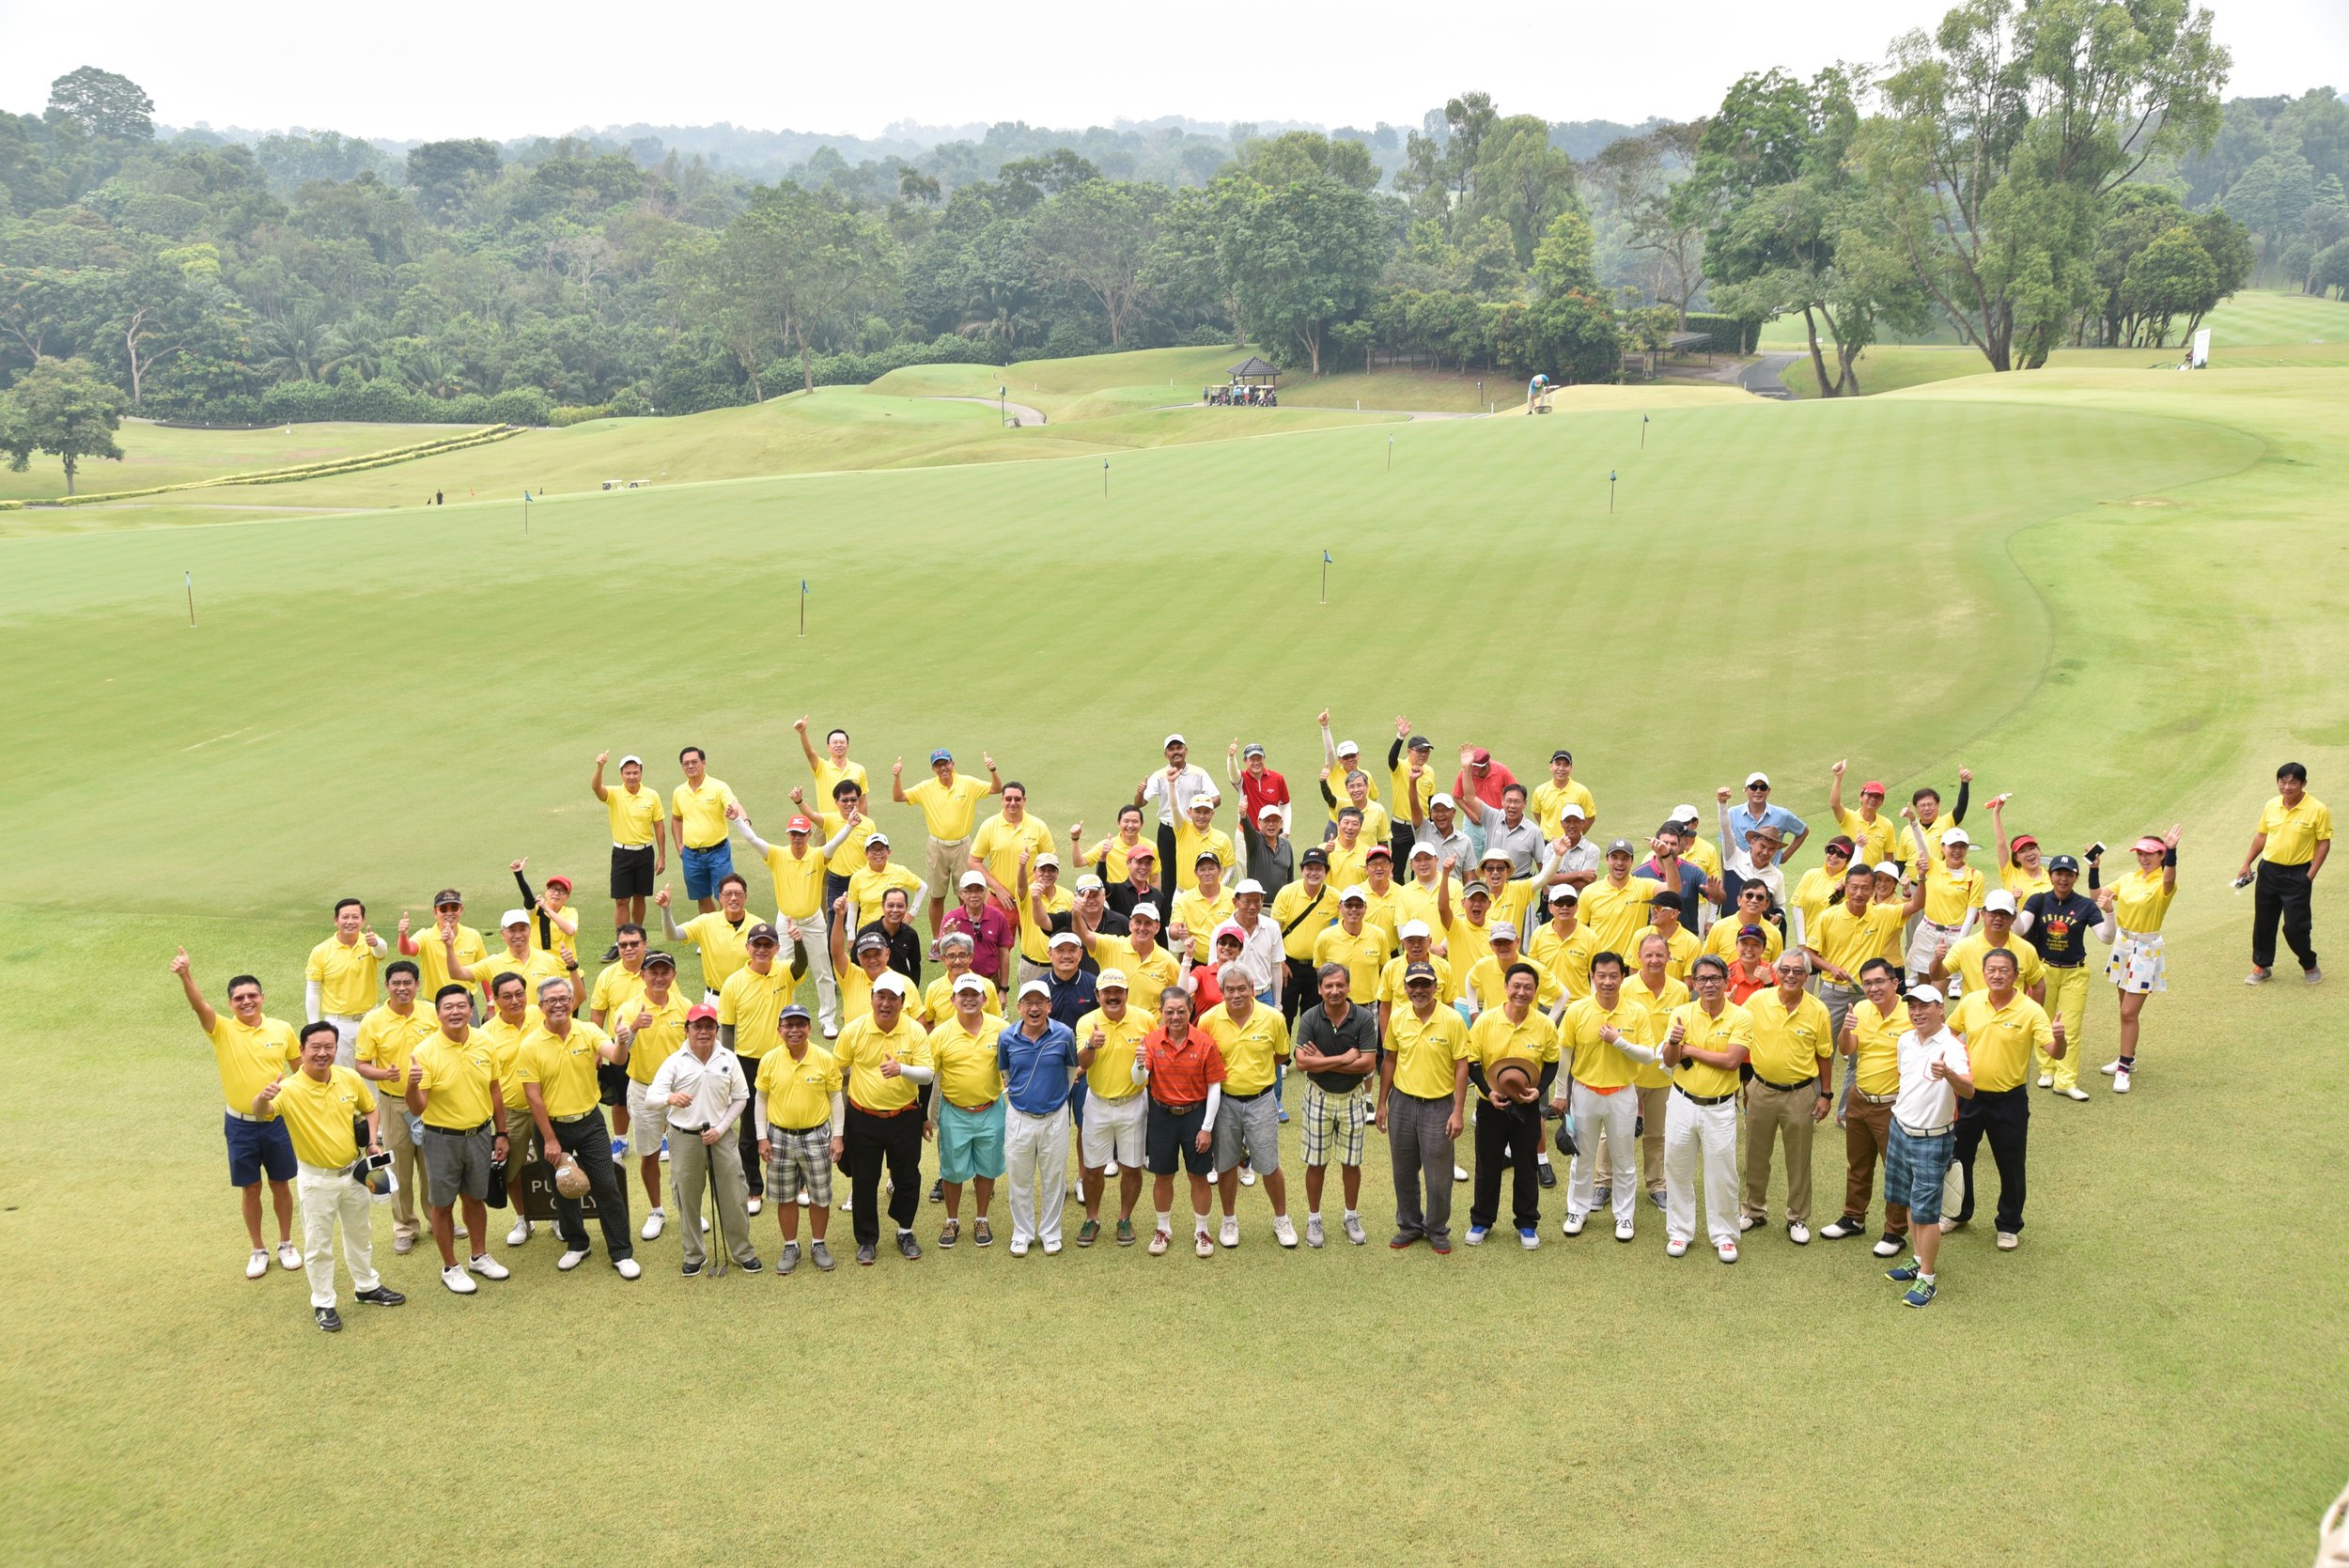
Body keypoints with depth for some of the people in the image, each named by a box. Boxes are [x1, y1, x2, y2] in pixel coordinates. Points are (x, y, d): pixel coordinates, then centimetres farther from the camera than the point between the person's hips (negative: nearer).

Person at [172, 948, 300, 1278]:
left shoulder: (282, 1030, -4)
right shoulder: (222, 1031, -9)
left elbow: (301, 1068, 9)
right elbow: (199, 1005, -29)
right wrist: (186, 976, -46)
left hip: (277, 1122, 1)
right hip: (240, 1125, -1)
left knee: (281, 1185, 13)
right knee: (250, 1189, 10)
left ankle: (286, 1245, 30)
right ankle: (258, 1251, 26)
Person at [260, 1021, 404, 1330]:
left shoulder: (350, 1079, -8)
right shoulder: (290, 1089, -22)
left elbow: (371, 1109, 9)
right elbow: (259, 1112, -40)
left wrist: (373, 1142, -5)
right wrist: (262, 1097, -62)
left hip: (352, 1171, 4)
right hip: (316, 1178, -4)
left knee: (359, 1234, 22)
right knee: (318, 1244, 8)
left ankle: (367, 1287, 41)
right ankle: (322, 1304, 23)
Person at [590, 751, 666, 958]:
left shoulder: (652, 796, -2)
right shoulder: (614, 795, -6)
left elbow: (659, 826, 3)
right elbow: (595, 787, -28)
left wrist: (662, 856, 1)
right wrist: (600, 766, -46)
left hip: (645, 852, 1)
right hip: (622, 853, -1)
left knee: (639, 898, 11)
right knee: (621, 900, -2)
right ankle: (619, 944, 4)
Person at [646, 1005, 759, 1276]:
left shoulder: (728, 1059, -1)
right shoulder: (675, 1061, -6)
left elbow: (740, 1099, 5)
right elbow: (652, 1095, -16)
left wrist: (720, 1129, -6)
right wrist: (670, 1098, -39)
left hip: (722, 1137, 1)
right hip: (685, 1139, -1)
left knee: (733, 1197, 4)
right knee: (688, 1199, 10)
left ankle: (743, 1251, 20)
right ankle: (694, 1254, 27)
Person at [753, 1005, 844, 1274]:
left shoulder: (825, 1059, -8)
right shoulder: (769, 1061, -6)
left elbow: (835, 1098, 0)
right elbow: (760, 1100, 4)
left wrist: (838, 1136, -2)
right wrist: (762, 1137, 0)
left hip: (816, 1136, -1)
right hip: (780, 1137, 1)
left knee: (820, 1196, 9)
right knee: (785, 1197, 11)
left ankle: (818, 1245, 27)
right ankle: (790, 1247, 27)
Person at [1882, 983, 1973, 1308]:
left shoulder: (1951, 1047, -21)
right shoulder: (1905, 1040, 1)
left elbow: (1969, 1089, -37)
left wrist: (1948, 1073, -57)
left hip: (1932, 1140, -7)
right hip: (1901, 1130, 7)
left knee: (1926, 1211, -1)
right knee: (1910, 1202, 18)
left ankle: (1927, 1278, 10)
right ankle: (1919, 1260, 34)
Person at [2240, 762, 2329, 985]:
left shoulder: (2317, 810, -12)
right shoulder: (2271, 806, 2)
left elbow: (2324, 843, -8)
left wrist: (2310, 876, -12)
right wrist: (2247, 864, 10)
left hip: (2297, 874, -5)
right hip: (2269, 870, 5)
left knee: (2295, 926, -4)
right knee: (2263, 922, 11)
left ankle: (2309, 966, 20)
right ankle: (2262, 966, 25)